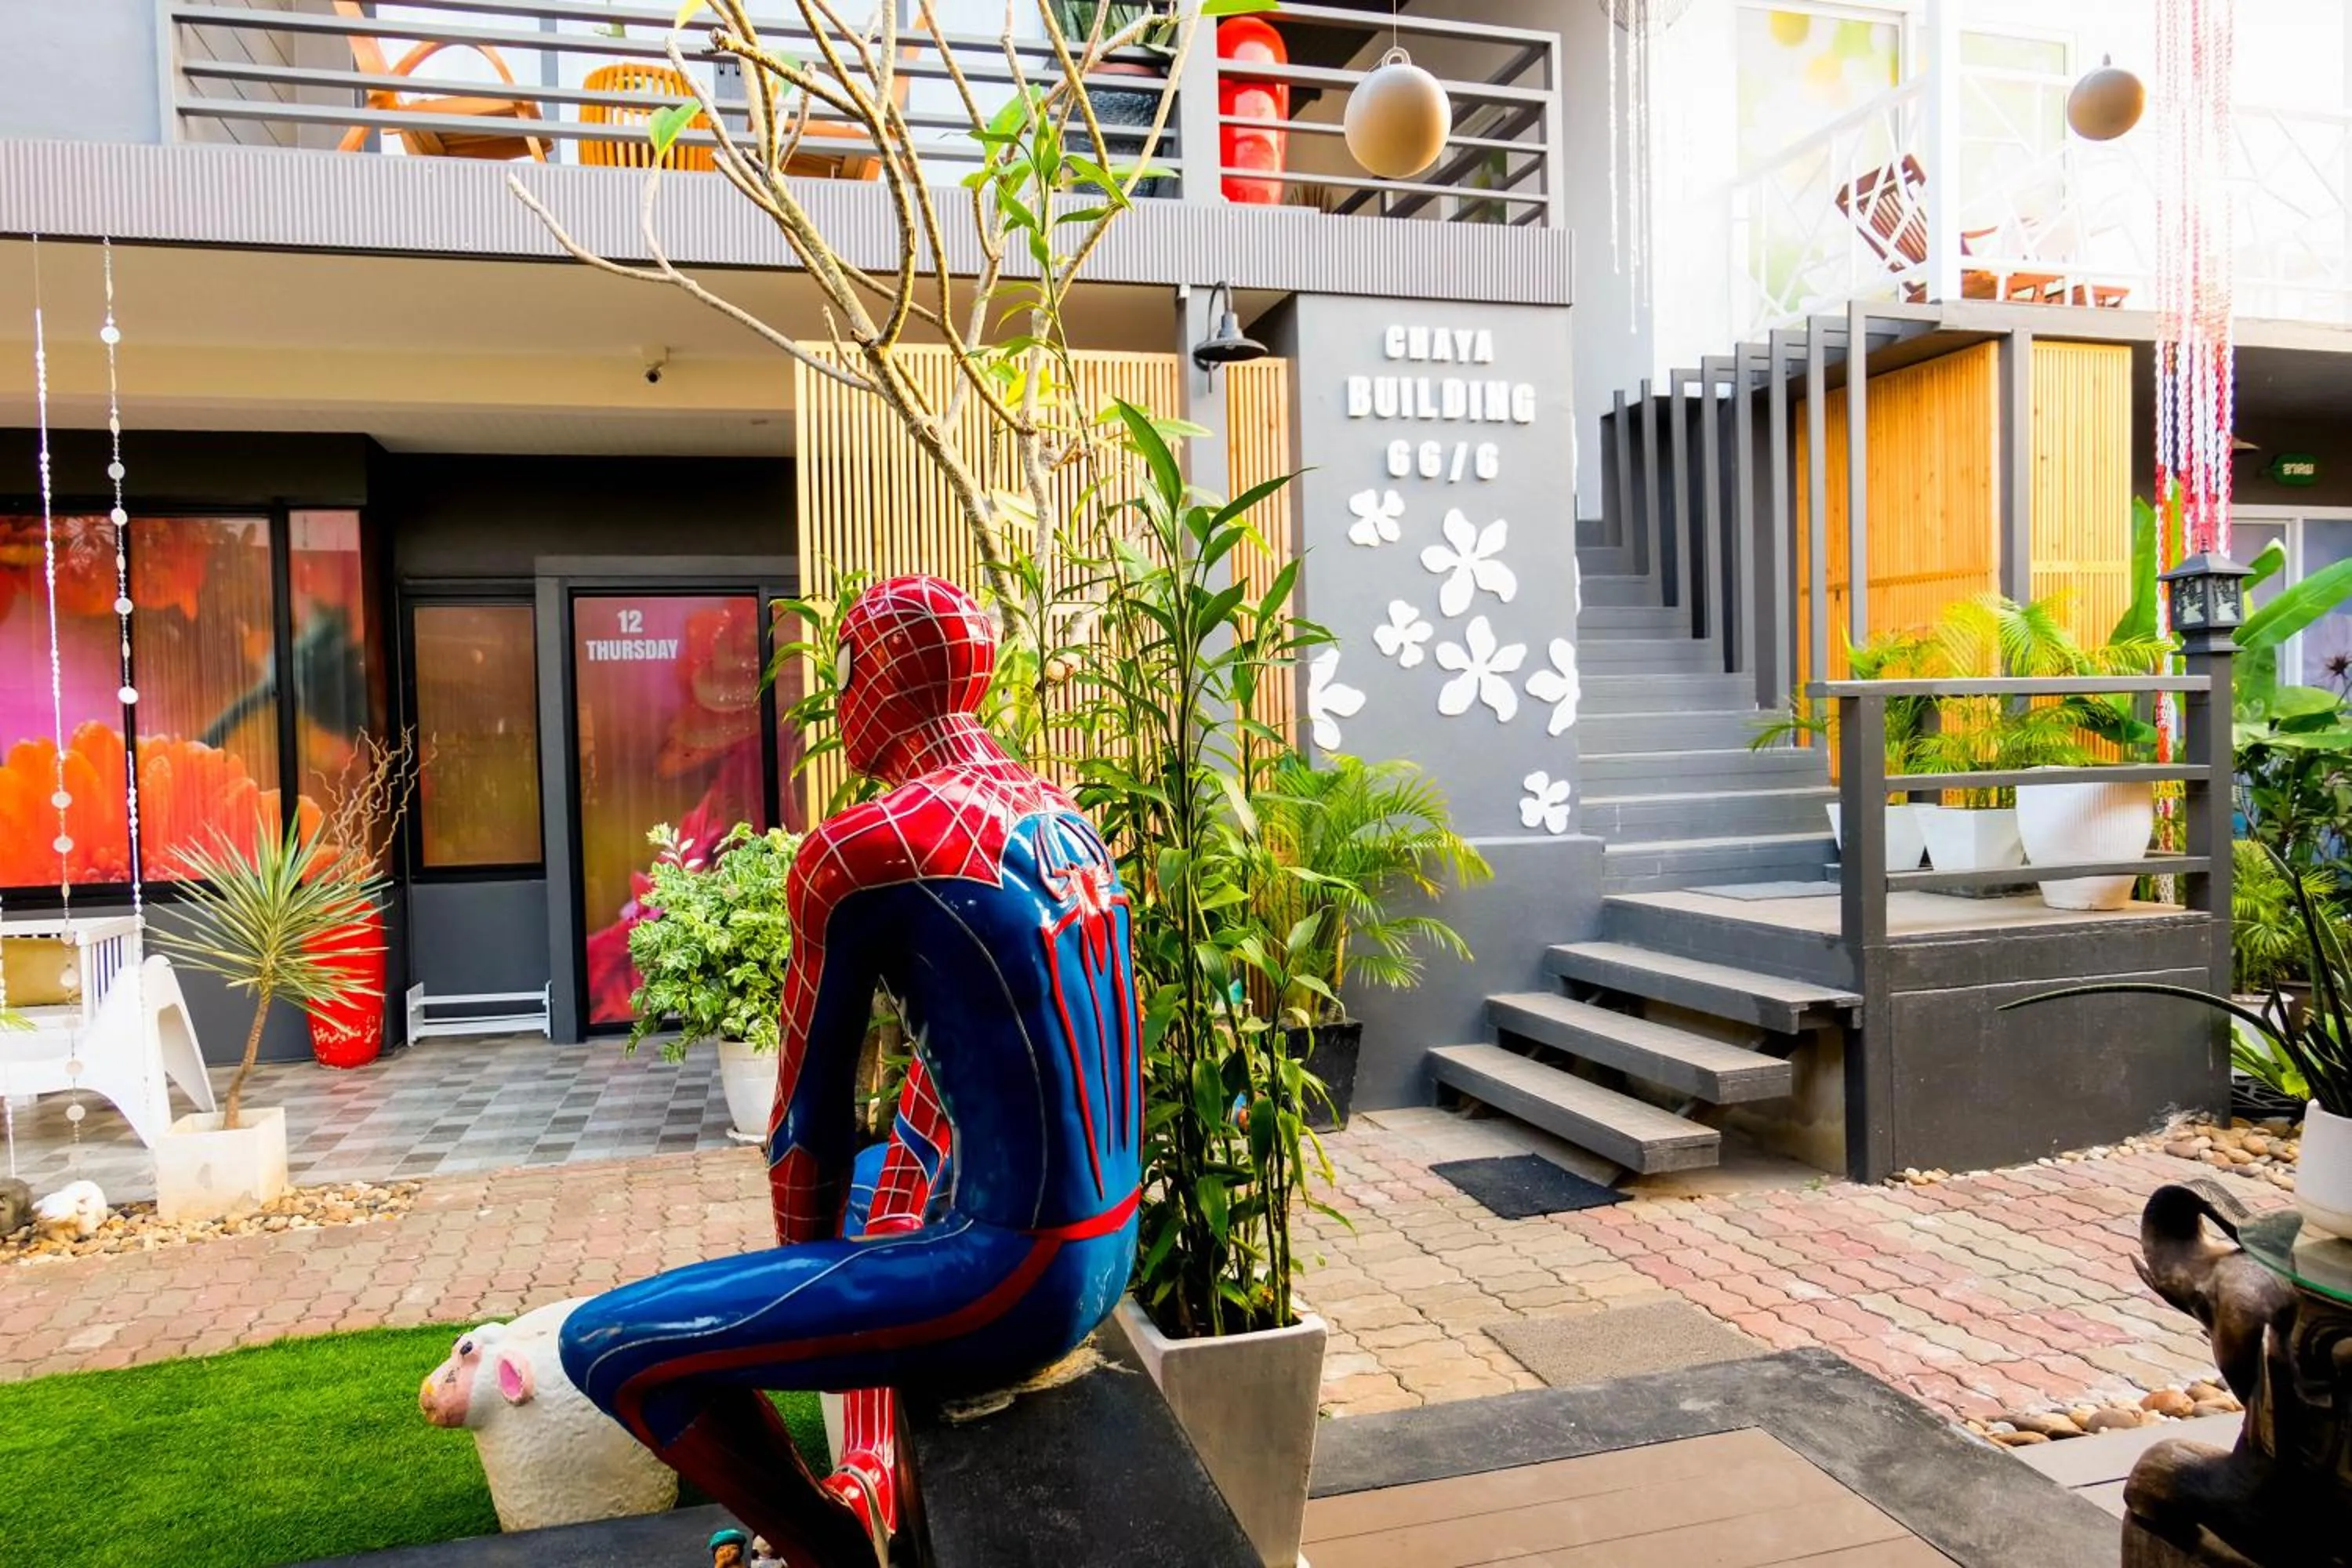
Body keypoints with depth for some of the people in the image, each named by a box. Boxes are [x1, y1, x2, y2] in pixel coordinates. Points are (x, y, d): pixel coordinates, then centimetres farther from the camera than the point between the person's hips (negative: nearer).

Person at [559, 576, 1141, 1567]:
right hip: (1106, 1251, 9)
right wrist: (884, 1227, 21)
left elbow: (811, 1109, -5)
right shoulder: (1059, 816, 9)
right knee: (853, 1204, 35)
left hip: (1017, 1278, -9)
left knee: (607, 1345, -2)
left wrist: (813, 1269, 11)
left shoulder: (856, 850, -16)